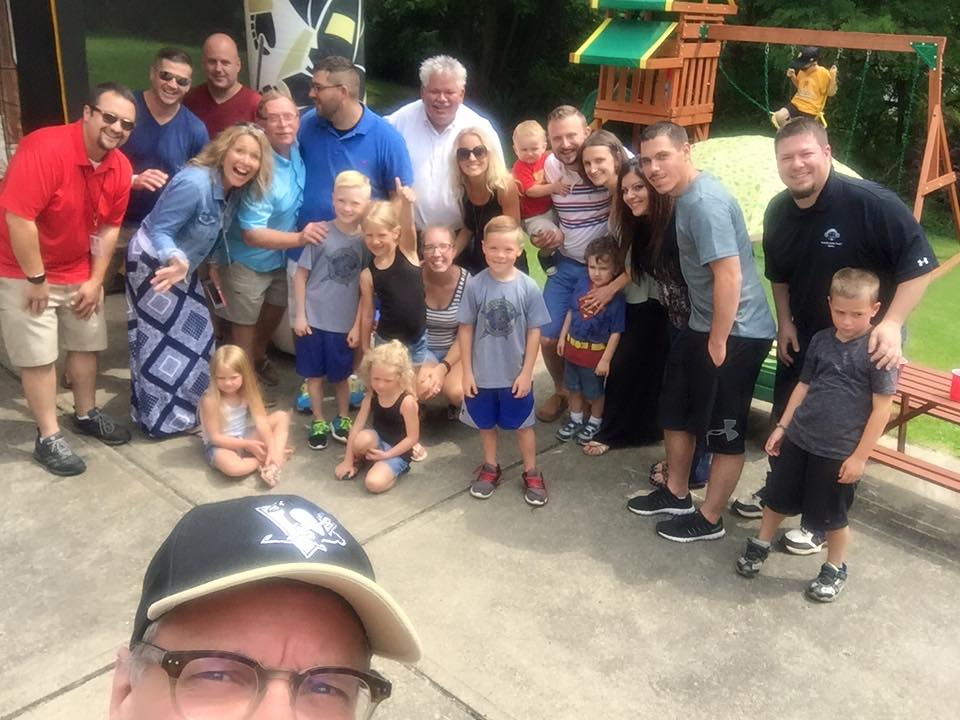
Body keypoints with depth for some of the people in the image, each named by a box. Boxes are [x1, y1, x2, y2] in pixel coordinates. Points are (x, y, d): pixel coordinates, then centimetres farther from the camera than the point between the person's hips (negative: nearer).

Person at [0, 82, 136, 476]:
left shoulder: (120, 168, -6)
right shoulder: (45, 148, -28)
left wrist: (96, 280, 1)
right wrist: (36, 280, -22)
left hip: (80, 271, 7)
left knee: (86, 345, 16)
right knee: (39, 357, -1)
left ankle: (86, 414, 36)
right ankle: (48, 438, 11)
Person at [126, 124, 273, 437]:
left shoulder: (238, 188, -5)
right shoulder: (194, 183, -31)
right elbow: (159, 230, -29)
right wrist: (177, 259, -46)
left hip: (184, 265, 9)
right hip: (154, 262, -9)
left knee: (195, 335, 17)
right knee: (162, 340, -2)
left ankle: (185, 405, 32)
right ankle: (162, 417, 10)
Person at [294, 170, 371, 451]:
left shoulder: (366, 240, -5)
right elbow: (301, 275, -3)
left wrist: (358, 325, -2)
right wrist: (300, 315, -5)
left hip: (345, 323, 1)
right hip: (314, 319, -1)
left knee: (341, 375, 15)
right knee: (315, 374, 12)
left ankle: (343, 419, 35)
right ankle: (318, 423, 29)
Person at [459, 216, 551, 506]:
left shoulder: (528, 287, -13)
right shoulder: (475, 286, -12)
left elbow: (534, 332, -7)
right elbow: (466, 329, -5)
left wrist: (526, 372, -7)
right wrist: (467, 371, -5)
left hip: (515, 375, -1)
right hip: (482, 374, 1)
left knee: (523, 425, 15)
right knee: (485, 423, 19)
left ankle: (531, 474, 32)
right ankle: (490, 468, 40)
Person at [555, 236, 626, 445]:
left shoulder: (616, 299, -22)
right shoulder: (582, 286, -7)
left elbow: (615, 333, -17)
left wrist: (606, 360, -16)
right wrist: (563, 337, 9)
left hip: (595, 354, -5)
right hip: (572, 347, 5)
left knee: (594, 392, 16)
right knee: (573, 387, 22)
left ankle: (595, 423, 39)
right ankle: (575, 419, 43)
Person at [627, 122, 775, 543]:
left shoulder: (705, 203, -24)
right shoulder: (686, 195, 8)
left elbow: (730, 277, -28)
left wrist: (718, 342, -21)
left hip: (737, 332, -10)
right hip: (703, 324, 10)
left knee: (724, 431, 5)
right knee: (676, 408, 20)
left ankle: (709, 519, 21)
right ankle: (676, 494, 37)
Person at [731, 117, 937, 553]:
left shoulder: (871, 202, -26)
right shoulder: (778, 212, -5)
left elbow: (919, 263, -23)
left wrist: (892, 324, -31)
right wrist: (785, 323, 3)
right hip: (804, 336, 6)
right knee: (785, 418, 17)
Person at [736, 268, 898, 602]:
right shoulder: (821, 340, 1)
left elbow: (882, 408, -12)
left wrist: (860, 455, -13)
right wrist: (782, 426, 10)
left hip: (840, 451, -5)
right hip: (799, 438, 5)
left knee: (831, 516, 11)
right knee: (778, 498, 18)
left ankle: (836, 569, 33)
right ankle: (759, 546, 40)